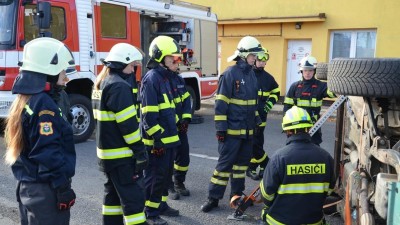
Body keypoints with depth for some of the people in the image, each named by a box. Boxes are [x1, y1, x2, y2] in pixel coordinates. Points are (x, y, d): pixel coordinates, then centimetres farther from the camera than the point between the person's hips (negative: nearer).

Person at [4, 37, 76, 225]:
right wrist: (63, 188, -18)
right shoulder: (43, 104, -20)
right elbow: (49, 154, -23)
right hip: (45, 190, -10)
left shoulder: (24, 99, 9)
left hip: (27, 186, 10)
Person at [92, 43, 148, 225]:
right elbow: (128, 124, -22)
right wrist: (140, 151, -17)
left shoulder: (101, 83, 13)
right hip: (121, 154, -10)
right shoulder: (119, 86, -19)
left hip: (108, 151, 10)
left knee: (114, 193, 19)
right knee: (133, 197, -5)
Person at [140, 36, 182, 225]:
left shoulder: (164, 76, 14)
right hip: (158, 140, -10)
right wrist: (157, 139, -21)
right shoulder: (151, 78, -17)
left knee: (166, 173, 18)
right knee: (155, 175, 1)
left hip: (168, 137, 10)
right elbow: (148, 114, -22)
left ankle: (161, 205, 32)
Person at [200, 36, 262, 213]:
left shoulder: (252, 74, 11)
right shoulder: (230, 73, -13)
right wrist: (220, 128, -17)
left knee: (242, 162, 15)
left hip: (248, 129, 7)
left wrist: (257, 120, 19)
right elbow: (221, 102, -15)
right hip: (232, 129, -7)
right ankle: (214, 197, 8)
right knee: (225, 163, -2)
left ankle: (237, 193, 29)